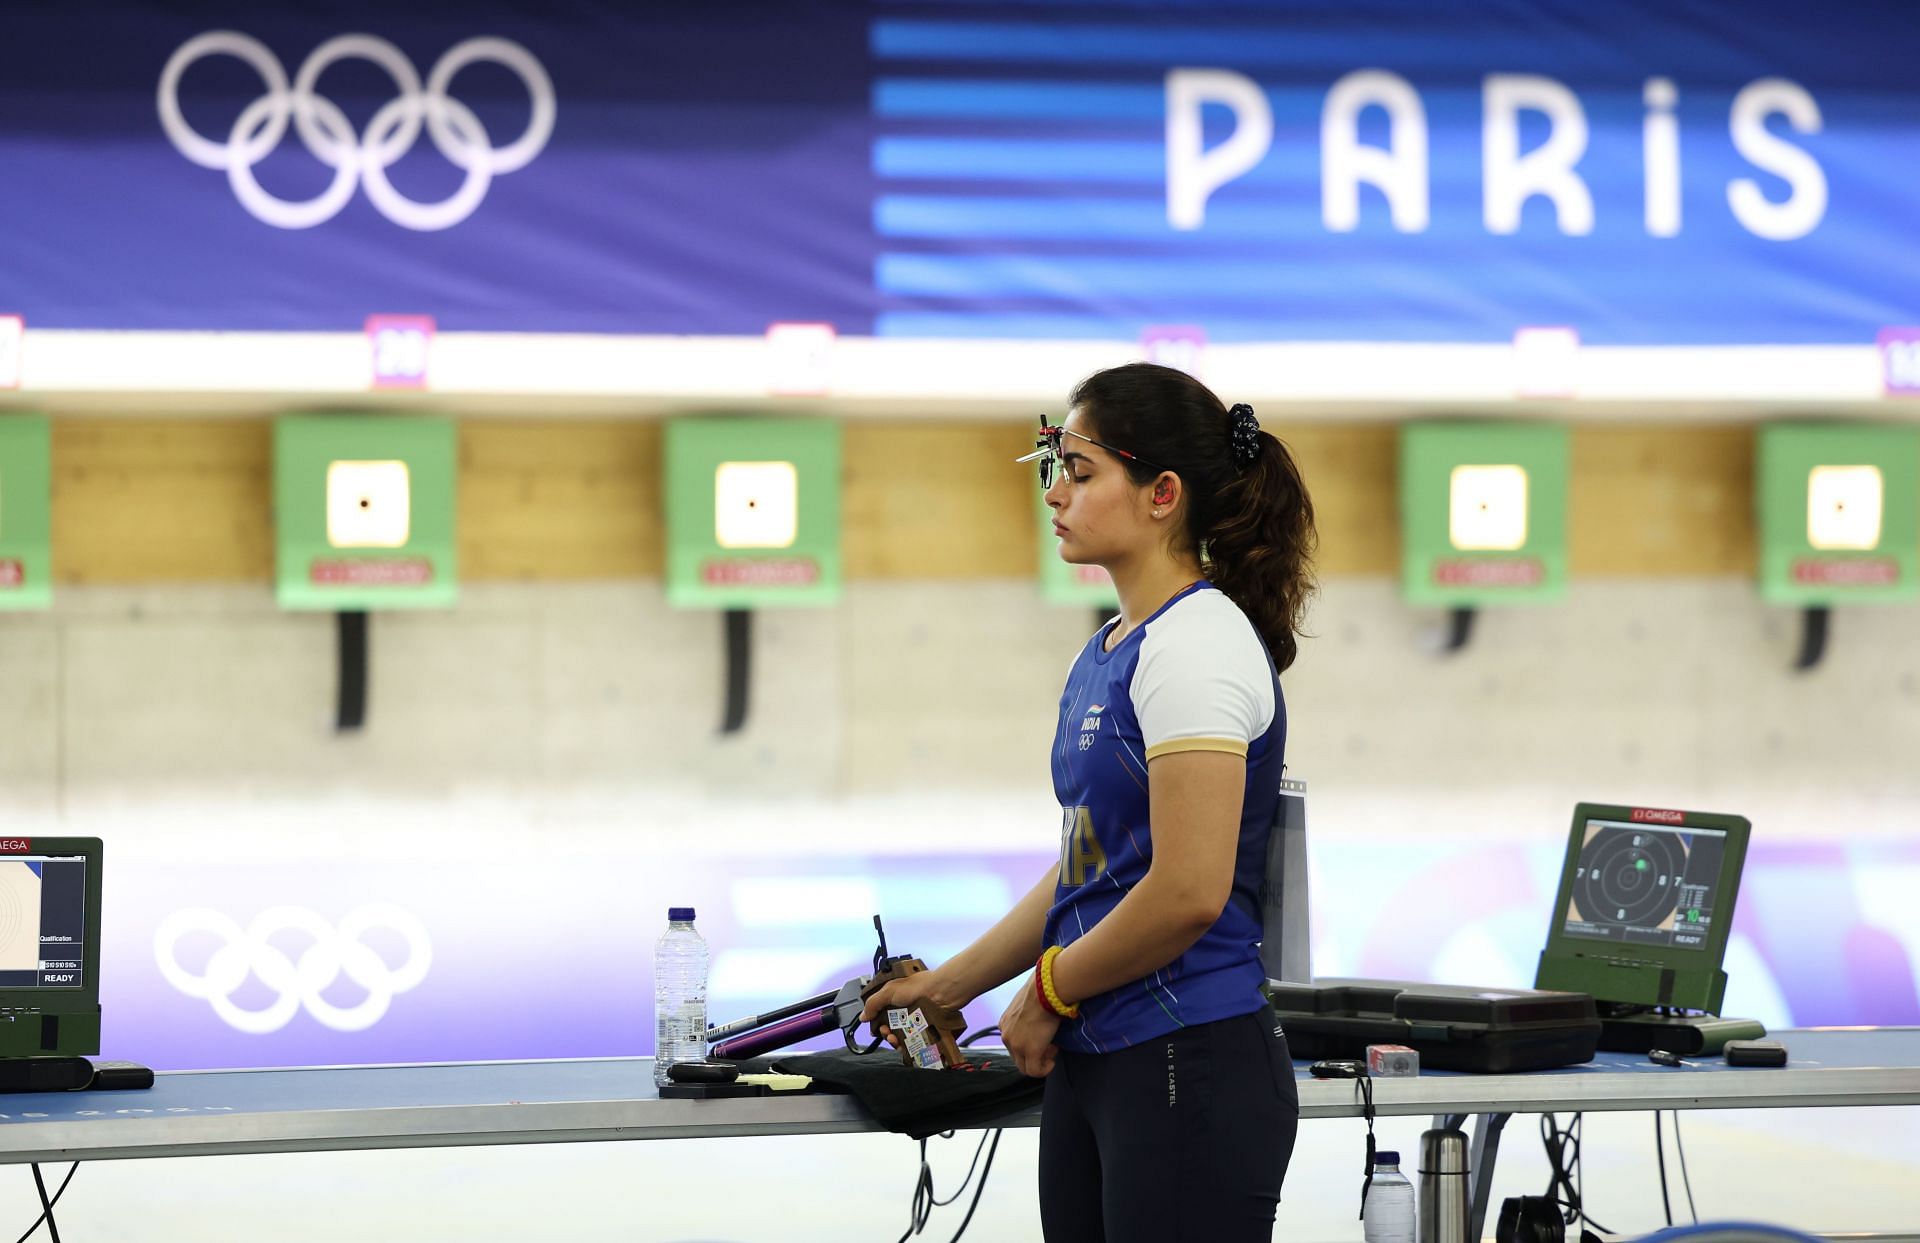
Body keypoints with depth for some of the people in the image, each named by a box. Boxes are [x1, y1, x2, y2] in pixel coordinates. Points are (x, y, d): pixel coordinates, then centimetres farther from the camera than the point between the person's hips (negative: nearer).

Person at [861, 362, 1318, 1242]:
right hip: (1095, 1063, 9)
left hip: (1191, 1071, -9)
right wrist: (948, 986, 24)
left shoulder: (1197, 643, -14)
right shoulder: (1108, 653, 15)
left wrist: (1048, 994, -8)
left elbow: (1188, 892, -20)